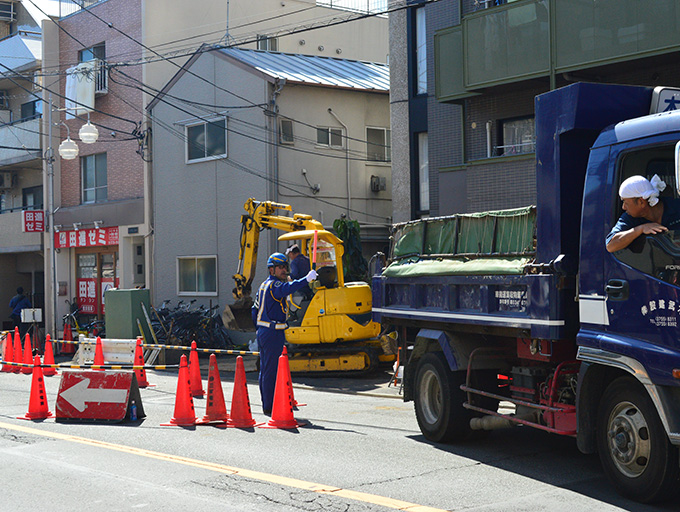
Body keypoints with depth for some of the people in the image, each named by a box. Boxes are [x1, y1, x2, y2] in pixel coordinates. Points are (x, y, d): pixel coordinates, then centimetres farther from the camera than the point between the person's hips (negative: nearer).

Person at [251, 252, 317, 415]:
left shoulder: (264, 285, 18)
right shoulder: (274, 284, -13)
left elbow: (255, 310, 23)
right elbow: (286, 289, -37)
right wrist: (306, 280, -44)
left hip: (263, 332, 10)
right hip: (274, 333, -10)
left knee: (265, 369, 13)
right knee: (272, 369, -7)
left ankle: (267, 405, 19)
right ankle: (270, 406, -5)